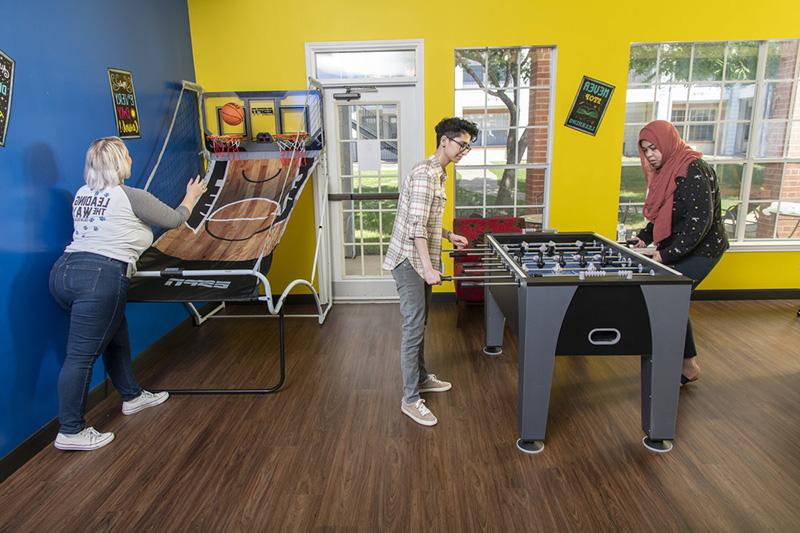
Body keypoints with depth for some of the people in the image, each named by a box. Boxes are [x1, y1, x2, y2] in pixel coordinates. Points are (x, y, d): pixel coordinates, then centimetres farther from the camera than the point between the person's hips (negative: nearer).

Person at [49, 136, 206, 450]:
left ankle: (132, 397, 39)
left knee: (115, 337, 22)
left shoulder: (81, 195, 15)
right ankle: (70, 432, 7)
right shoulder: (132, 197, -5)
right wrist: (192, 196, 25)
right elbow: (175, 219, 8)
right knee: (82, 354, -3)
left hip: (65, 270, 8)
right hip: (100, 277, -8)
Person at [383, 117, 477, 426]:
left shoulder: (437, 173, 15)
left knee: (419, 324, 18)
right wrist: (429, 268, -27)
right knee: (414, 328, -6)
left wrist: (448, 235, 19)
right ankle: (410, 399, 3)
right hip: (409, 261, -10)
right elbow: (416, 226, -24)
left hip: (420, 261, 10)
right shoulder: (425, 173, -17)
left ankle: (421, 378, 32)